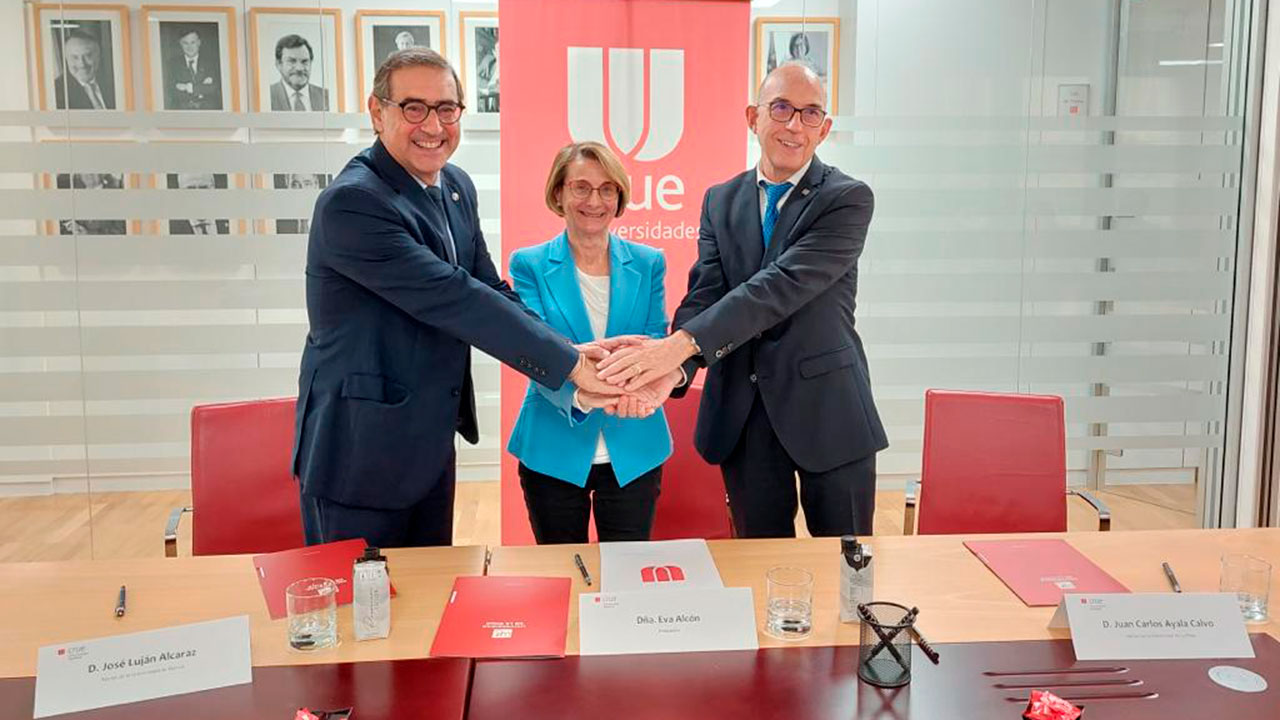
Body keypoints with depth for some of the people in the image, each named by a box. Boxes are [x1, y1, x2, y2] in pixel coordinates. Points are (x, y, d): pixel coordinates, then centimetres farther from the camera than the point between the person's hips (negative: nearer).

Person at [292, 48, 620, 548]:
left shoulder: (457, 187, 5)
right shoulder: (350, 202, -23)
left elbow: (490, 293, 5)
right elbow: (453, 300, -27)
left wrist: (577, 357, -10)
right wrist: (570, 364, -24)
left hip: (432, 444, 8)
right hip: (359, 453, -8)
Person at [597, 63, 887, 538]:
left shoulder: (847, 199, -9)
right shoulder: (720, 201, 7)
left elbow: (783, 284, -22)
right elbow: (704, 293, -3)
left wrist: (681, 344, -32)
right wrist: (672, 368, -25)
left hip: (826, 410, -3)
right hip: (742, 415, 4)